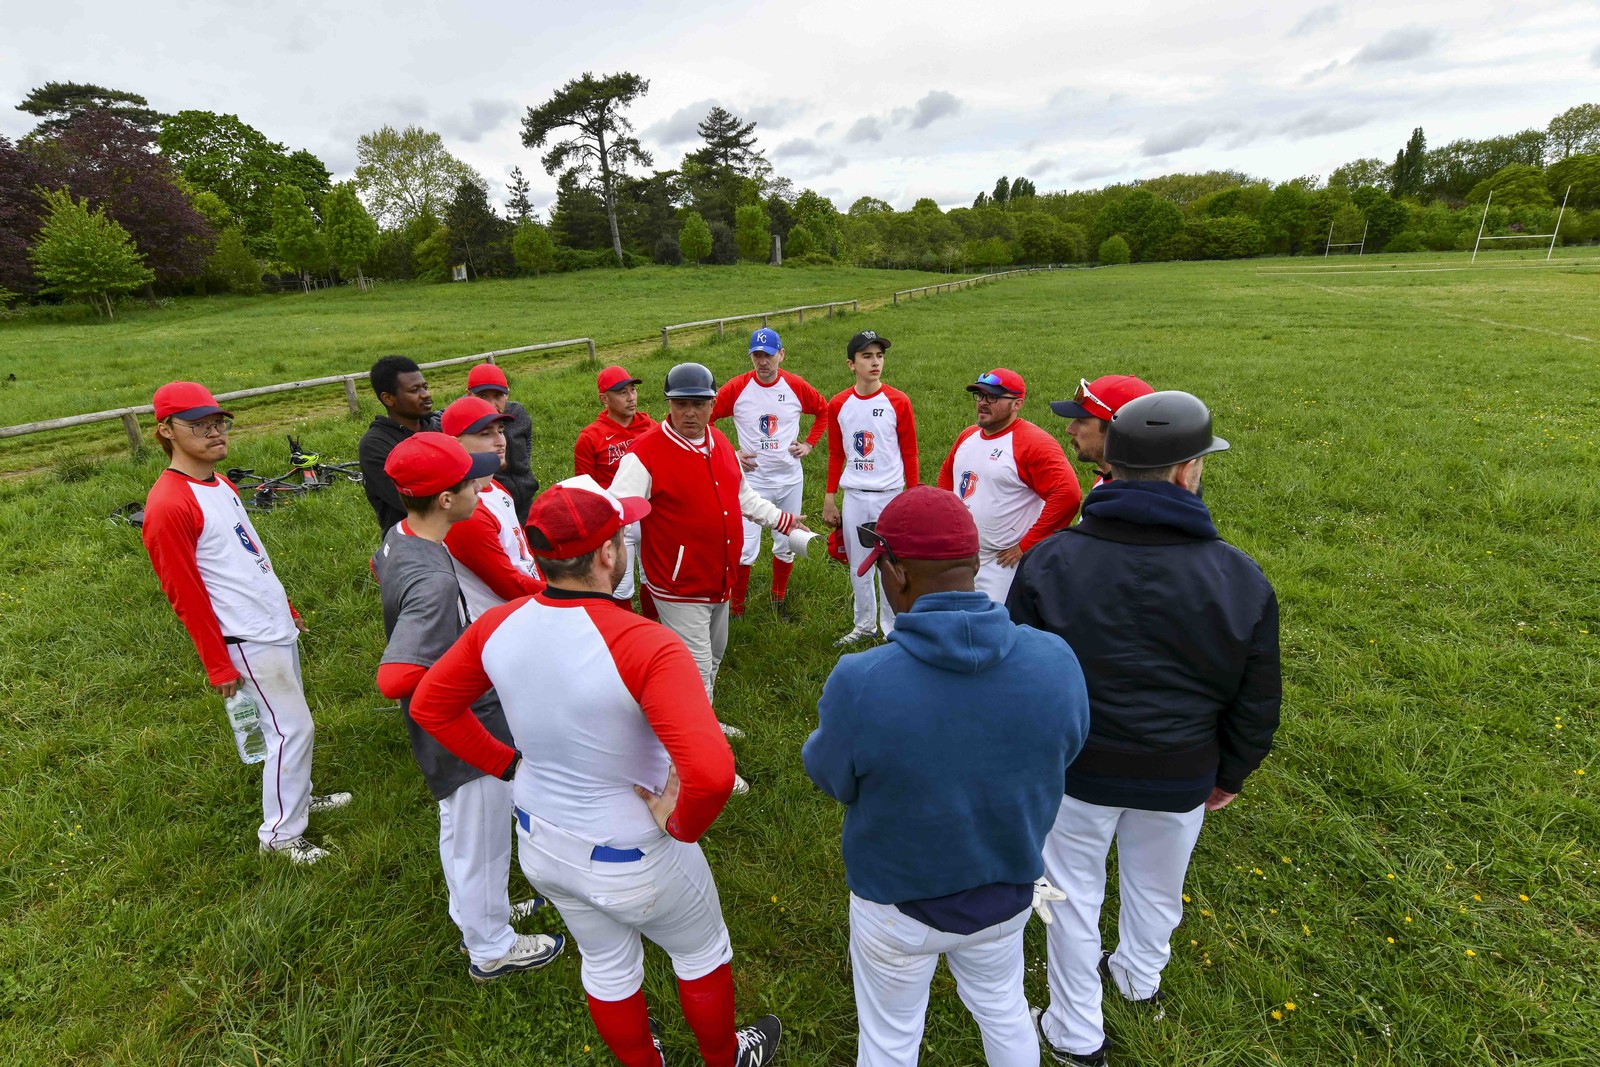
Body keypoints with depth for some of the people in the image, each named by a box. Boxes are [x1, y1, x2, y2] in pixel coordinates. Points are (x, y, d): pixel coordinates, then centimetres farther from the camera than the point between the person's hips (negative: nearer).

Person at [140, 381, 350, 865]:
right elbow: (184, 595, -18)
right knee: (292, 728, 0)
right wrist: (218, 665, -13)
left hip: (277, 625, 9)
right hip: (248, 641, -9)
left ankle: (299, 796, 39)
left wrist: (286, 607, 21)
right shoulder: (169, 504, -20)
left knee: (289, 720, 20)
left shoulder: (220, 484, 8)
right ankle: (280, 834, 17)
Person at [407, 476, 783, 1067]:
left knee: (607, 966, 31)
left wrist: (507, 763, 3)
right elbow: (712, 772, -44)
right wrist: (681, 825, -23)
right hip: (633, 861, -5)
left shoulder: (497, 626, -16)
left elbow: (429, 704, 1)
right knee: (702, 952, 27)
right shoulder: (645, 646, -36)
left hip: (539, 846, 6)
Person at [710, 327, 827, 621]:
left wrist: (809, 443, 4)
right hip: (752, 479, -2)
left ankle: (780, 598, 34)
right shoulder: (735, 388, -9)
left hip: (790, 478, 3)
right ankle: (735, 608, 13)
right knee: (745, 548, -4)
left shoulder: (797, 386, -3)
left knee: (786, 544, 14)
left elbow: (824, 410, 13)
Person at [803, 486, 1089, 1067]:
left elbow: (828, 777, -14)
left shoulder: (859, 683, -35)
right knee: (1003, 1008, 33)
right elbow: (1063, 754, -4)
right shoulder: (1056, 660, -24)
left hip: (897, 904, -2)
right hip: (1009, 891, 3)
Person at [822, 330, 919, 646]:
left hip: (890, 495, -3)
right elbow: (836, 455, 10)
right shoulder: (838, 405, 1)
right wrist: (829, 498, 8)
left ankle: (893, 631, 20)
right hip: (854, 497, 3)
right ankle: (864, 625, 31)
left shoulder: (898, 401, -6)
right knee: (858, 567, 13)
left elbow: (909, 454, -2)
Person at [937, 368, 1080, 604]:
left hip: (1002, 563, -8)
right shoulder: (967, 436, 9)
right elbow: (946, 475, 26)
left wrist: (1027, 545, -22)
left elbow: (1067, 494, -26)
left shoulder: (1035, 443, -16)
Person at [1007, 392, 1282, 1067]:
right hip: (1180, 779, 2)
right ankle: (1139, 976, 58)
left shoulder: (1048, 561, -19)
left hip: (1075, 769, -1)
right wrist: (1230, 775, 15)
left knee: (1073, 893, 19)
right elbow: (1256, 703, -3)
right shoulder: (1241, 580, -15)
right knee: (1156, 890, 28)